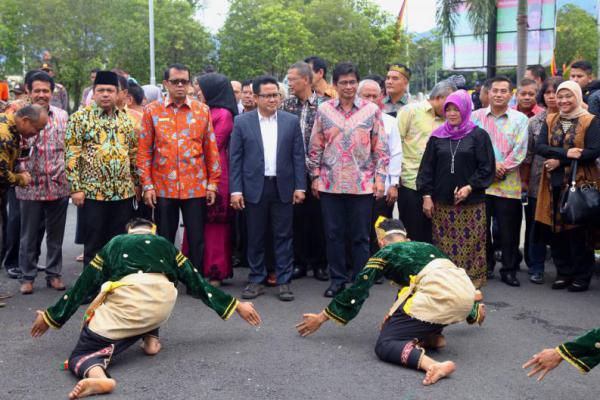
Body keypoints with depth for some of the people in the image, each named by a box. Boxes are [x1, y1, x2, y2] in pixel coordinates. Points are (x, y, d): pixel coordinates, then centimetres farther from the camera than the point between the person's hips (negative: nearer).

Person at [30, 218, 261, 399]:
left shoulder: (113, 245, 29)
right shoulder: (165, 245, 30)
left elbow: (81, 287, 29)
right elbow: (197, 284, 27)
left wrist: (51, 317, 39)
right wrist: (236, 306, 33)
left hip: (126, 304, -2)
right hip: (162, 307, 3)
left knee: (81, 354, 7)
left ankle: (96, 374, -28)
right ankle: (151, 339, 15)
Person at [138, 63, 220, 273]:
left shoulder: (202, 110, 4)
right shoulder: (152, 111, 3)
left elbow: (211, 149, 6)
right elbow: (144, 151, 2)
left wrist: (212, 183, 1)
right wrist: (147, 185, -4)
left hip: (196, 187, 0)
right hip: (163, 187, 0)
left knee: (197, 240, 4)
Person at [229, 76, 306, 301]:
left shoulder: (291, 121, 5)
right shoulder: (242, 122, 2)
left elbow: (298, 156, 5)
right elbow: (235, 158, 1)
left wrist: (300, 187, -2)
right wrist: (235, 190, -6)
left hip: (283, 187, 1)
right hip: (255, 187, 0)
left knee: (284, 236, 4)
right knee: (255, 237, 7)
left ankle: (284, 281, 13)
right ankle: (256, 281, 19)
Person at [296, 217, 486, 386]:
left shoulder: (384, 253, 18)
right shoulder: (425, 246, 33)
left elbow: (357, 291, 17)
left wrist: (321, 317, 27)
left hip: (440, 296, -7)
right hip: (466, 288, 7)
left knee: (384, 345, -2)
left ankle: (434, 365, -28)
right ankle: (433, 336, 12)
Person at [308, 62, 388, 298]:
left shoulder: (371, 111, 2)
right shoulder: (324, 110, 5)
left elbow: (380, 148, 3)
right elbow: (315, 147, 8)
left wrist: (380, 178, -3)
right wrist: (315, 177, 4)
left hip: (362, 184, -1)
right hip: (330, 184, 1)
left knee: (360, 236, 6)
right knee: (333, 234, 7)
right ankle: (337, 279, 19)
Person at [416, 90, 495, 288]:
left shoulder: (479, 135, 2)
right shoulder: (437, 136, 11)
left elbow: (487, 167, -1)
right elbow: (427, 167, 10)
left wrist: (470, 187, -11)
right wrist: (426, 195, 2)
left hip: (471, 203, -2)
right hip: (442, 203, 2)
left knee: (470, 243, -2)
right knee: (444, 244, 2)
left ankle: (472, 282, 6)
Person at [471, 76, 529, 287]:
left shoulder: (519, 119, 5)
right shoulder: (476, 116, 7)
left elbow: (520, 151, -2)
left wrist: (502, 168, -12)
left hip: (508, 184, -1)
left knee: (509, 230, 2)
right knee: (481, 227, 7)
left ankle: (509, 270, 13)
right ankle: (486, 265, 22)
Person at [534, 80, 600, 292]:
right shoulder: (550, 121, 12)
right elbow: (540, 147, -1)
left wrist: (559, 161, -15)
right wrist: (566, 153, -17)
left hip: (581, 183, -4)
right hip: (554, 184, 4)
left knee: (579, 232, -2)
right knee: (556, 230, 5)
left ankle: (581, 277, 10)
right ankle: (563, 273, 19)